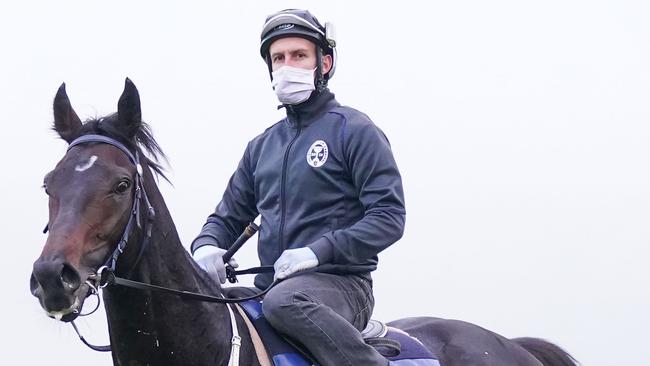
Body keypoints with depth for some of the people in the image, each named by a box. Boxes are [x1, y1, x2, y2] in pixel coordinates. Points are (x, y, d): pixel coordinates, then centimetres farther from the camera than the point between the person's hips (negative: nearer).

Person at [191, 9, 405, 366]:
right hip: (271, 286, 6)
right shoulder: (262, 146, 20)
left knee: (284, 300, -38)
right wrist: (207, 245, -2)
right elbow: (229, 216, 23)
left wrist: (319, 251, -21)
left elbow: (389, 216, -10)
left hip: (340, 283, -6)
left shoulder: (353, 131, -1)